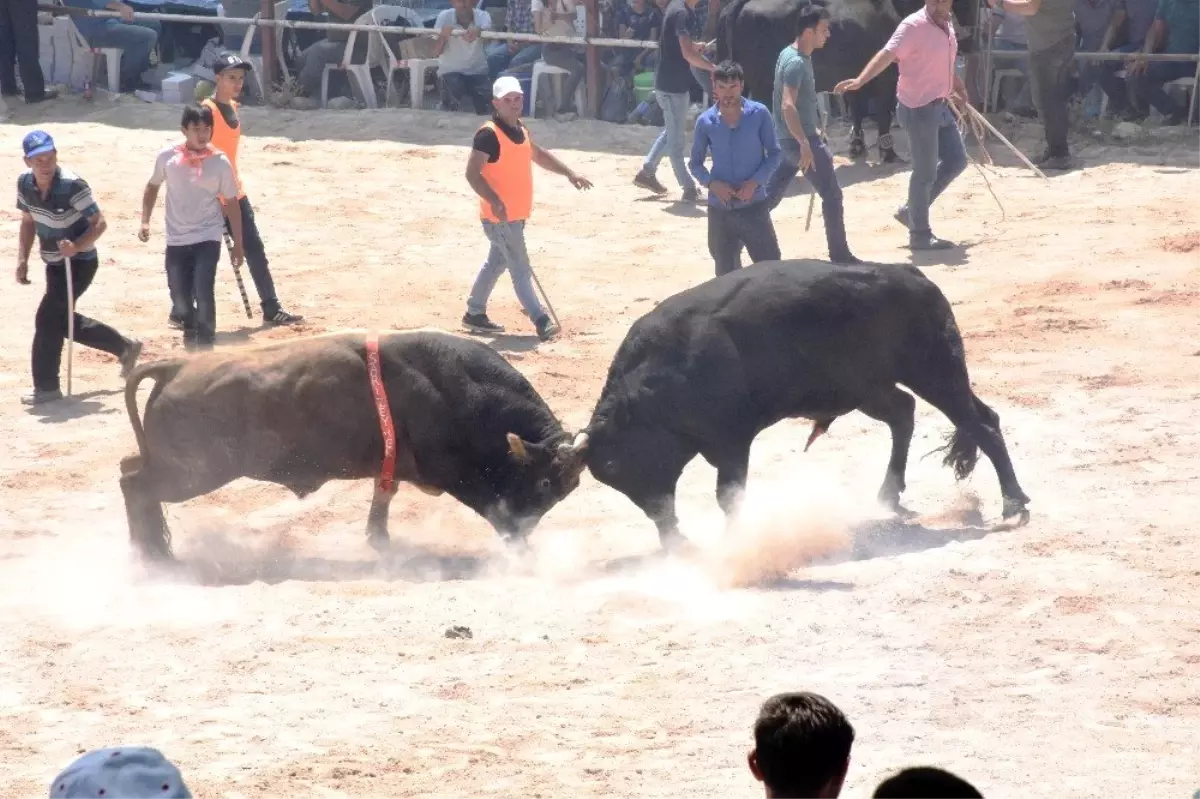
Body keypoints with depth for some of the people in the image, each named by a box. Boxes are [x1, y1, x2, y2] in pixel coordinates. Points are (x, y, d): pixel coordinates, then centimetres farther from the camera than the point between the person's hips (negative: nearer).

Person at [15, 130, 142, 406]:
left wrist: (77, 246, -38)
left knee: (48, 318, -13)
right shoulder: (25, 183, -7)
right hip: (54, 264, 8)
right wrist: (22, 260, 0)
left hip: (79, 262, -8)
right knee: (64, 320, 16)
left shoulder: (72, 186, -27)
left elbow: (100, 223, -22)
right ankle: (125, 347, 34)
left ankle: (46, 386, -1)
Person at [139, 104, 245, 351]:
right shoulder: (168, 156, -5)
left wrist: (238, 245, 3)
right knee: (179, 297, 9)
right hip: (176, 239, 2)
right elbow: (153, 186, 13)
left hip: (208, 238, -2)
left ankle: (205, 345, -3)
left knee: (203, 292, -17)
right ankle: (190, 332, 39)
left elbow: (231, 203, 0)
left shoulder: (220, 162, -8)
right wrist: (145, 221, 4)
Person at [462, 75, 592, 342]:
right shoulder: (488, 134, -19)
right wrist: (494, 200, -34)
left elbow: (538, 154, 28)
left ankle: (475, 314, 31)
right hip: (499, 217, -10)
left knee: (496, 262, 19)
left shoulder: (520, 130, 9)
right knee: (521, 269, -8)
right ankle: (541, 321, -9)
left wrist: (569, 174, 25)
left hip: (516, 214, 10)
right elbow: (472, 173, -23)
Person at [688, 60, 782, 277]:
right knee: (726, 272, 8)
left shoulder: (759, 114, -5)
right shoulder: (705, 122, -1)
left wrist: (756, 181, -13)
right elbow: (695, 162, 8)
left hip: (754, 205, -1)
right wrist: (712, 183, -11)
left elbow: (774, 153, 1)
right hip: (720, 209, 1)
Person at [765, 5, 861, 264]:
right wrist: (805, 144, -34)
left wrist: (813, 129, 25)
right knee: (832, 194, -3)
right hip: (798, 140, -10)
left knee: (771, 195, 13)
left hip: (789, 139, 10)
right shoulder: (796, 63, -21)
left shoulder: (797, 56, 11)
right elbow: (788, 106, -31)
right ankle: (839, 255, 2)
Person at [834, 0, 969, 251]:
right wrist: (860, 80, -43)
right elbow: (887, 54, -29)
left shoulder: (947, 27, 9)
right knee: (925, 172, -3)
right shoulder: (914, 26, -17)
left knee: (956, 160, 14)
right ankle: (920, 234, 10)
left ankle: (911, 211, 23)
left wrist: (960, 90, 37)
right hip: (919, 108, -9)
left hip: (940, 106, 9)